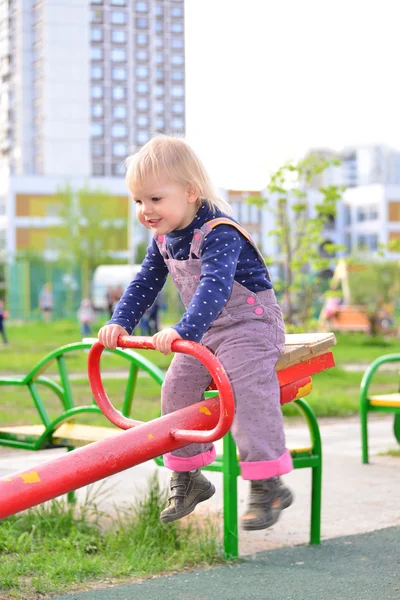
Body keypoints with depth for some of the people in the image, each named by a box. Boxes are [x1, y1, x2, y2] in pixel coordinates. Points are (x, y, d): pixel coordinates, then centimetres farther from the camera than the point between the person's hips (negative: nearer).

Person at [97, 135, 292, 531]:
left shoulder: (219, 235, -27)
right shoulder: (163, 238, 1)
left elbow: (215, 288, -42)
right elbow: (144, 283, 11)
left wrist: (183, 331, -54)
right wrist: (120, 322, -3)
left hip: (249, 323, -8)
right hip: (206, 330, 9)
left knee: (246, 392, -23)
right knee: (177, 389, 1)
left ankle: (268, 484, -16)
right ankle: (188, 478, 14)